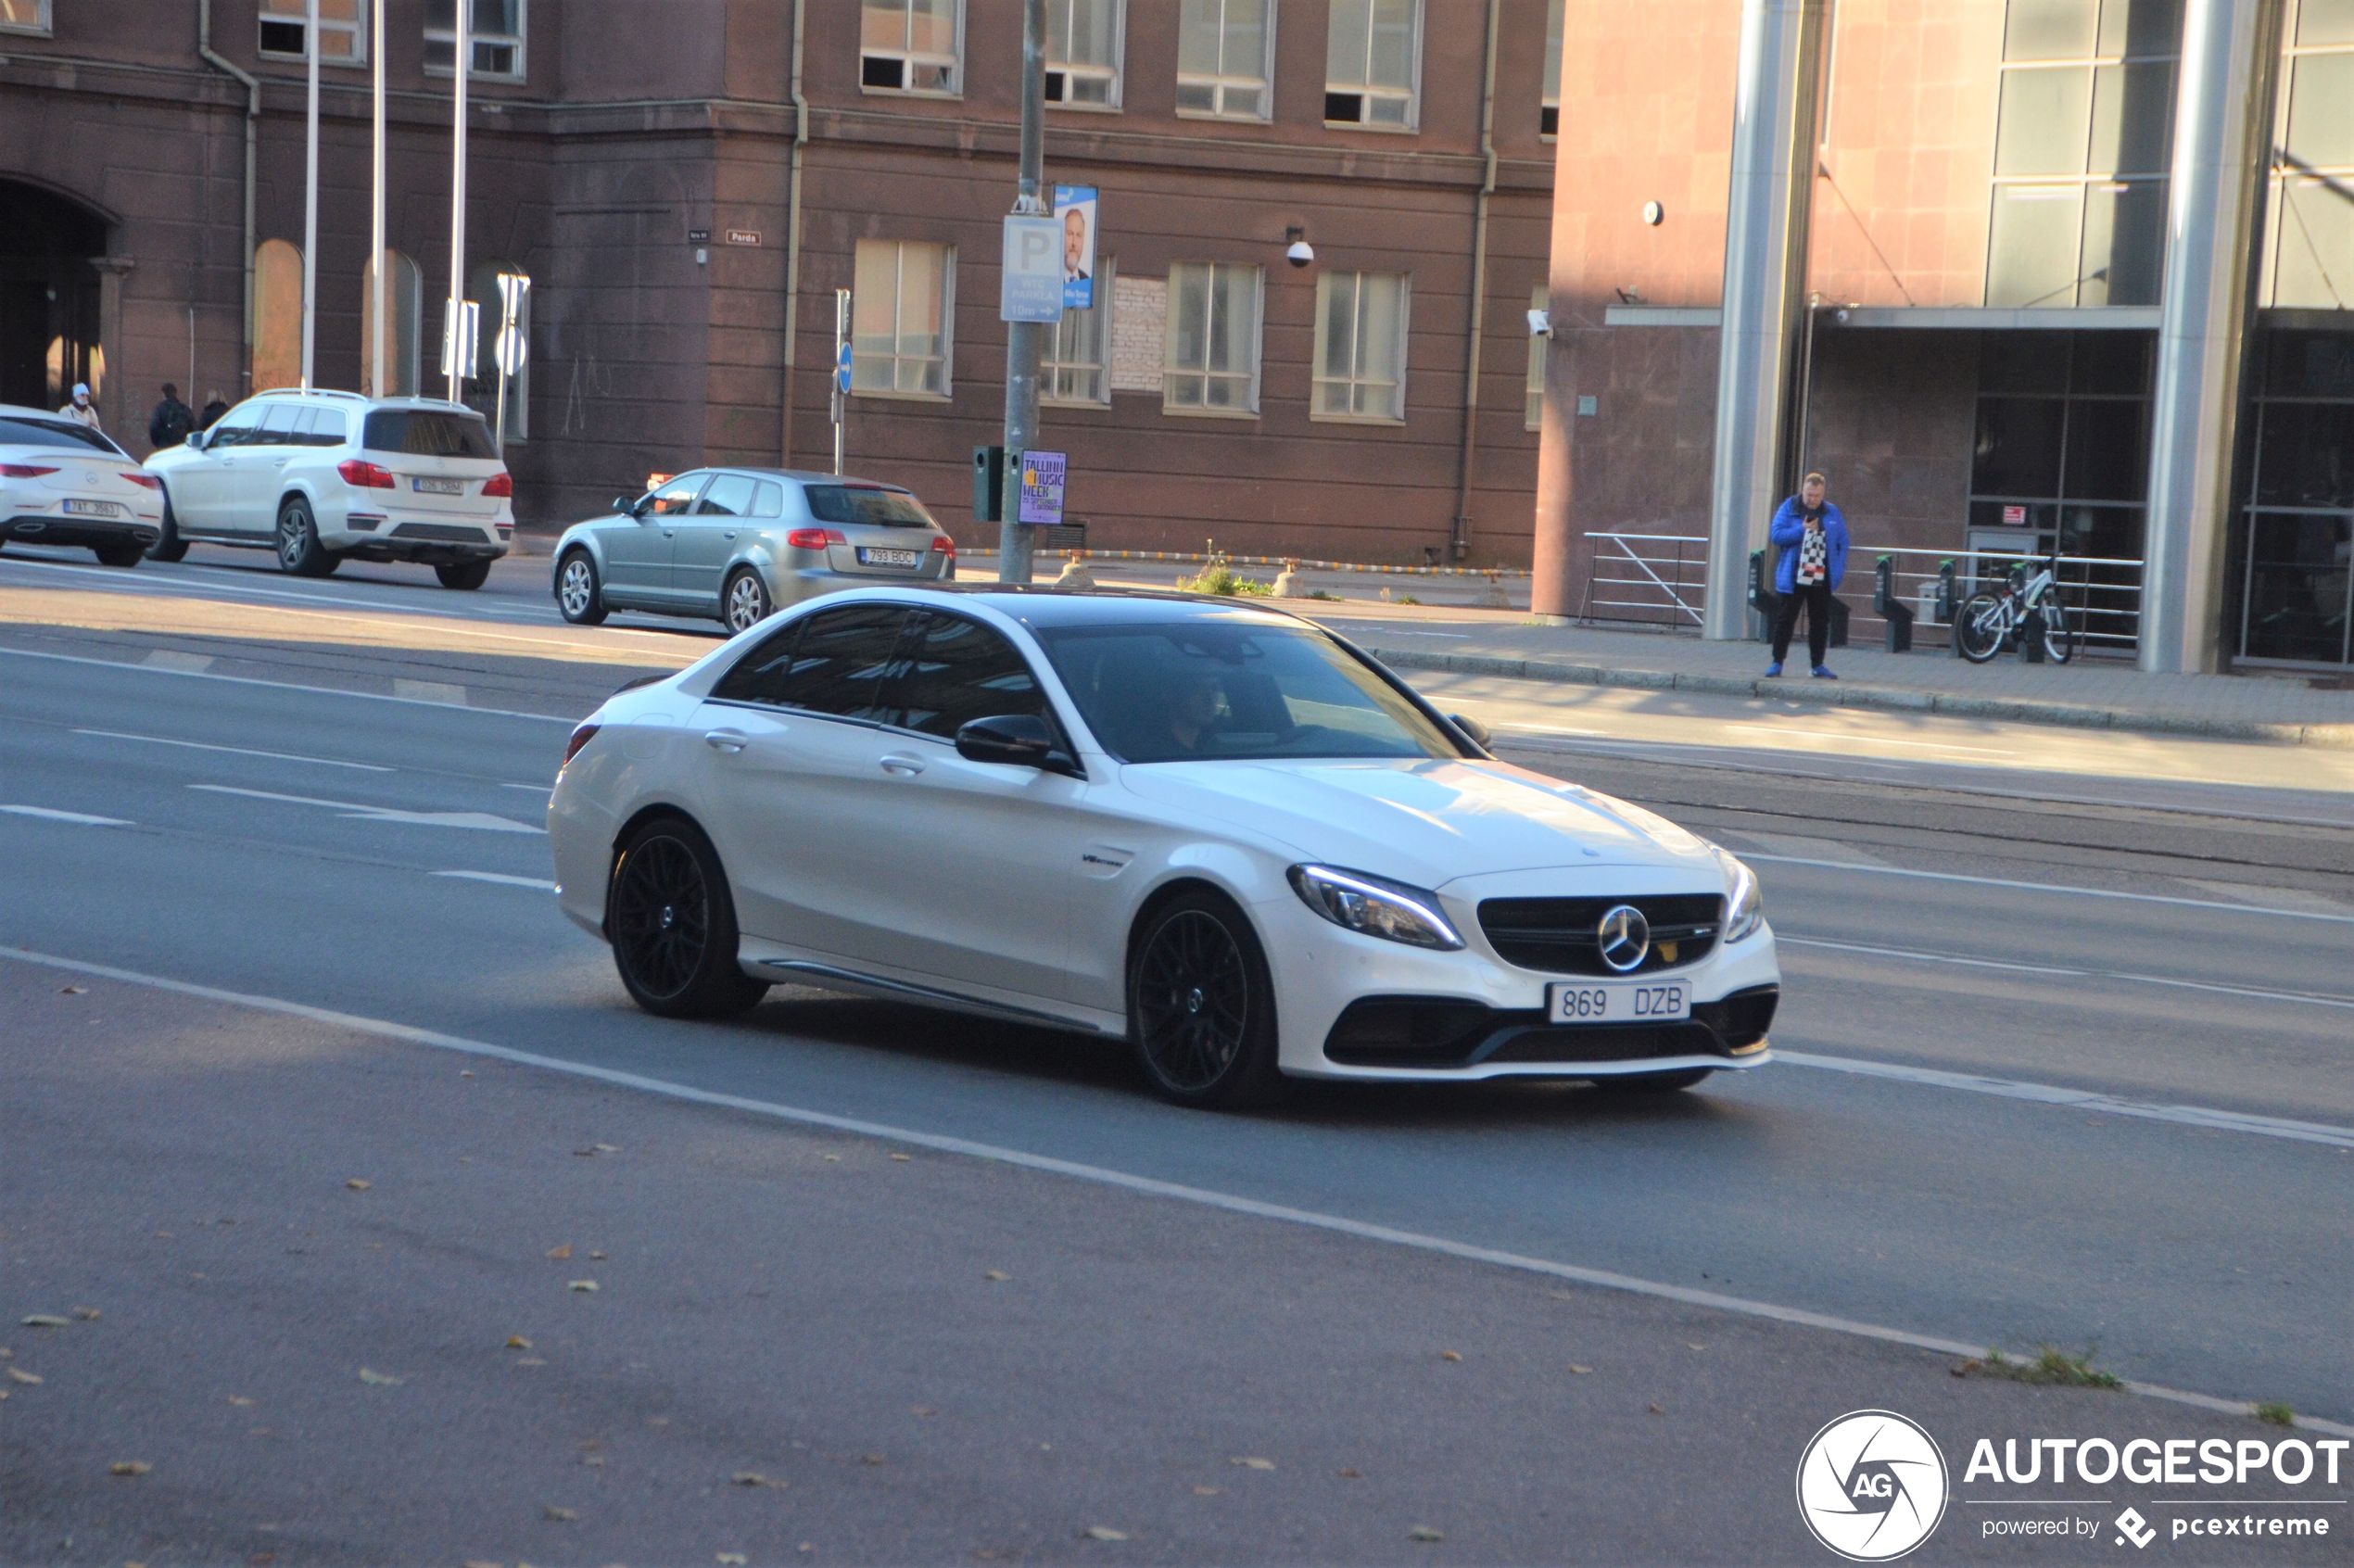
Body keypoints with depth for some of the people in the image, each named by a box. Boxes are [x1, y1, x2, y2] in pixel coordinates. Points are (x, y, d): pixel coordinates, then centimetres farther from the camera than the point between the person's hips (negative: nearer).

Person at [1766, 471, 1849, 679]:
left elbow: (1843, 542, 10)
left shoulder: (1832, 513, 7)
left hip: (1822, 579, 3)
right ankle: (1777, 662, 8)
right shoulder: (1789, 509, -1)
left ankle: (1818, 665, 13)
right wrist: (1801, 530, -17)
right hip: (1793, 578, -2)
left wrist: (1840, 568, 0)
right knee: (1785, 620, 1)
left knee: (1820, 622, 6)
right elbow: (1777, 535, -8)